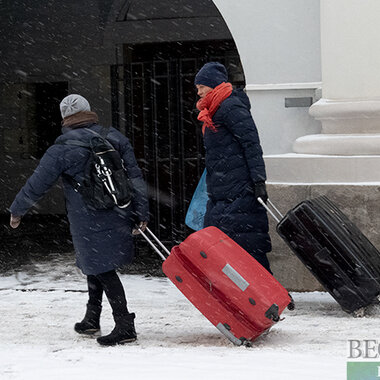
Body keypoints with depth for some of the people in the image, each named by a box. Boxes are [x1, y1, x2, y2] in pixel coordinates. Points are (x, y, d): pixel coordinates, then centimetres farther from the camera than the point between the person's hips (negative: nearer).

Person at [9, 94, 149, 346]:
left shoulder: (62, 150, -9)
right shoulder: (116, 139, 5)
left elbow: (37, 185, -3)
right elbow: (136, 177, 6)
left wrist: (17, 211, 12)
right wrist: (141, 214, 11)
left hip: (89, 224, -6)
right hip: (118, 217, 6)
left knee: (103, 270, -1)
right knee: (97, 266, 19)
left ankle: (125, 326, -5)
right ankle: (92, 320, 27)